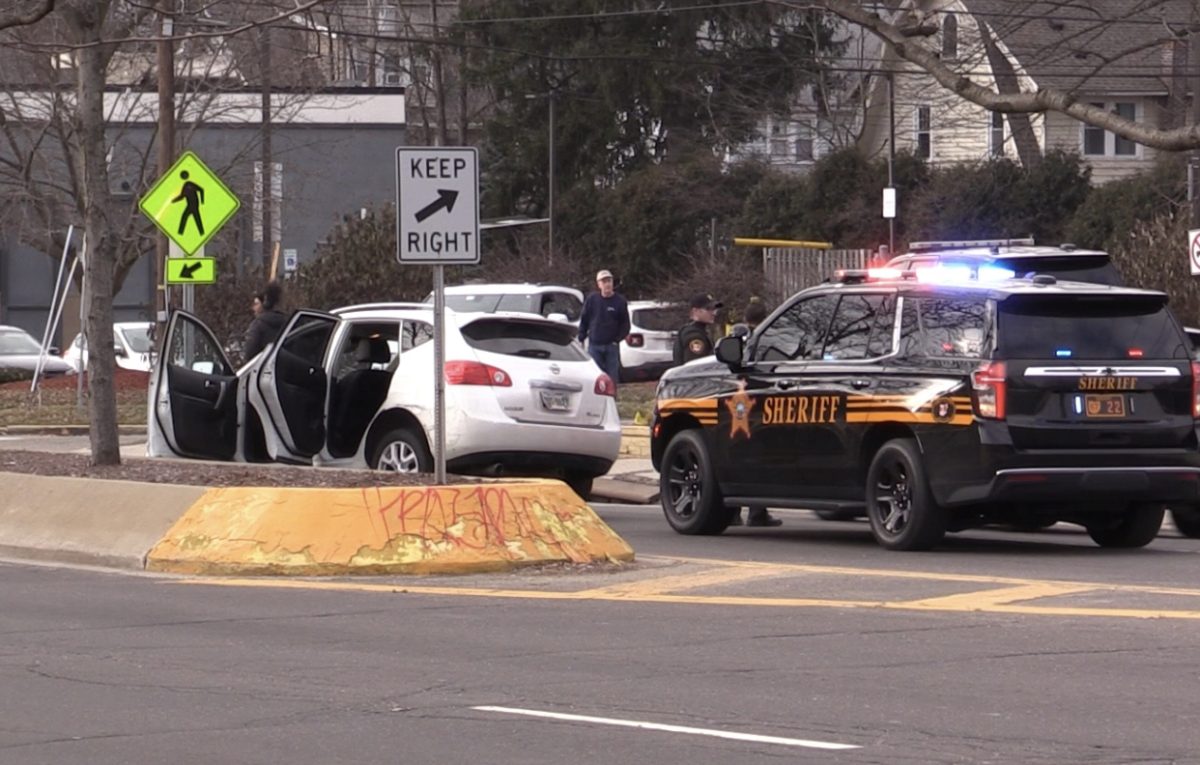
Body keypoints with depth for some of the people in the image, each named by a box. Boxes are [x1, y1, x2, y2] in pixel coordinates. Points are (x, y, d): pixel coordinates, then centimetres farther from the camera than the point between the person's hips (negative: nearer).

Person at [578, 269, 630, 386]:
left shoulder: (620, 301, -1)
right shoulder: (592, 300, 2)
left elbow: (625, 325, 3)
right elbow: (583, 321, 8)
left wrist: (617, 339, -7)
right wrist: (581, 338, 1)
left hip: (612, 346, -1)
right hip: (594, 345, 1)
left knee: (612, 377, 1)